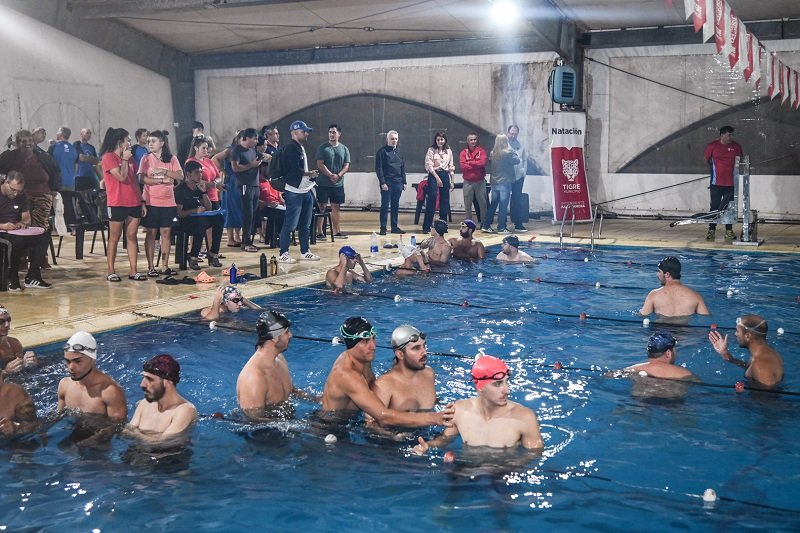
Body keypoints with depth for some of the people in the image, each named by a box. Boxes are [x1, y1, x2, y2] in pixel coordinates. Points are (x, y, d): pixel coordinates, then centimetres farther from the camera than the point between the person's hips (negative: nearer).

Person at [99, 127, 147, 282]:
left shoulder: (129, 157, 16)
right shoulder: (109, 157, -6)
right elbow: (121, 177, -18)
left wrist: (141, 200, 12)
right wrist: (124, 160, -8)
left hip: (134, 203, 6)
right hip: (117, 204, -6)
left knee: (132, 236, 5)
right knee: (114, 237, 1)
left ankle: (133, 271, 6)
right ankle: (111, 271, 7)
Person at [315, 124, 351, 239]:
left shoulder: (344, 149, 8)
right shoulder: (323, 147, -2)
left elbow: (346, 166, 4)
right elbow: (320, 164, -8)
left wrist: (338, 175, -13)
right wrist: (331, 175, -16)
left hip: (338, 183, 4)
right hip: (323, 183, -4)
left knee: (336, 207, 10)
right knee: (321, 207, -2)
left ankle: (336, 231, 17)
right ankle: (319, 232, 1)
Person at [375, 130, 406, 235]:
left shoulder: (399, 152, 15)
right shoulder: (382, 151, -3)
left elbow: (403, 168, 18)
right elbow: (378, 168, -8)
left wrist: (404, 182, 11)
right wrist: (382, 182, -15)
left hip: (398, 183, 5)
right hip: (387, 183, -5)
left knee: (395, 206, 8)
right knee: (385, 206, -2)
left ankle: (394, 227, 15)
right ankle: (383, 228, 3)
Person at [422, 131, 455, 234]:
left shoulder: (449, 151, 11)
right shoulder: (431, 150, -1)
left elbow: (451, 167, 13)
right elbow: (429, 165, -8)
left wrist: (452, 181, 9)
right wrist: (437, 178, -14)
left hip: (445, 175, 4)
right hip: (433, 175, -4)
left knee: (444, 201, 4)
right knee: (431, 199, -10)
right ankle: (426, 227, -9)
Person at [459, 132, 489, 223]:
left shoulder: (482, 151, 0)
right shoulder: (463, 152, 3)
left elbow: (483, 162, -17)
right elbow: (463, 165, -12)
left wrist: (470, 163, -9)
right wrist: (476, 165, -11)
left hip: (480, 182, -1)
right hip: (468, 182, 1)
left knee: (482, 203, 4)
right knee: (467, 204, 6)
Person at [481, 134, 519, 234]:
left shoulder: (493, 153, 4)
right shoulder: (507, 153, -13)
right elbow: (517, 161, -5)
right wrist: (513, 153, 12)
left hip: (494, 183, 6)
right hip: (505, 182, -6)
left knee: (493, 205, 13)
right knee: (503, 206, 0)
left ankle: (486, 225, 14)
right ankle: (501, 227, 2)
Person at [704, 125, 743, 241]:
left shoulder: (736, 147, 3)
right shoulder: (712, 146, -4)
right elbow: (706, 159, 9)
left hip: (731, 183, 2)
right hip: (716, 183, -2)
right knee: (715, 206, -1)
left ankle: (729, 231, 16)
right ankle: (711, 230, 4)